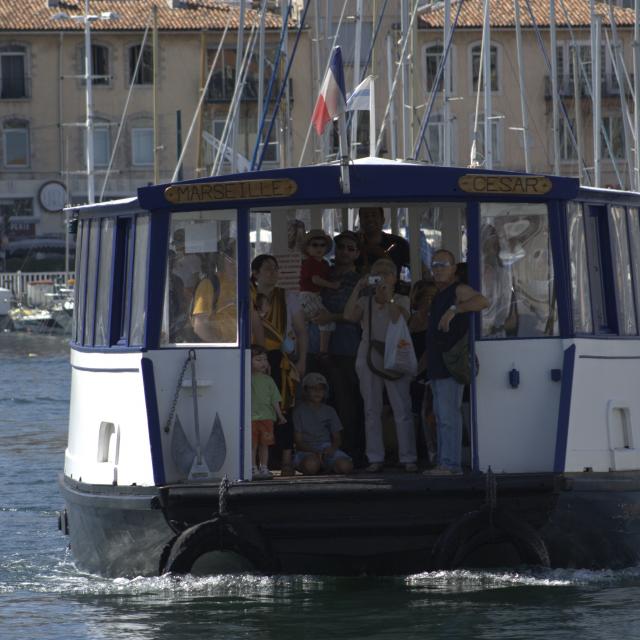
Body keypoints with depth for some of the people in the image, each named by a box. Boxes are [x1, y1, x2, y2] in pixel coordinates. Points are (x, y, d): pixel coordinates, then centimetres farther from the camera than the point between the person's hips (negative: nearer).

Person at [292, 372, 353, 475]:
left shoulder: (329, 411, 15)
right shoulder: (299, 411, 3)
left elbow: (337, 438, 15)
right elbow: (298, 442, -3)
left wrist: (333, 448, -10)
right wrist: (314, 452, -21)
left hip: (327, 448, 3)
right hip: (307, 451, -3)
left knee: (346, 466, -29)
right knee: (311, 464, -41)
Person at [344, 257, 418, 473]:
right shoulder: (365, 303, 10)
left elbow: (398, 319, -15)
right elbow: (349, 315, -9)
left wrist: (388, 296, -17)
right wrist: (358, 288, -11)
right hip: (369, 356, 3)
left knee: (402, 409, -6)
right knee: (372, 410, 3)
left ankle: (408, 457, -3)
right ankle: (375, 458, 6)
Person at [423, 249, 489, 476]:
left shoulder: (459, 290, -8)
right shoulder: (438, 294, 21)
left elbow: (482, 301, -28)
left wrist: (454, 310, -36)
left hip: (451, 364, -10)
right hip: (437, 364, 10)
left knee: (449, 415, -13)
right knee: (441, 417, 11)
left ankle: (451, 464, -16)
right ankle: (443, 463, 14)